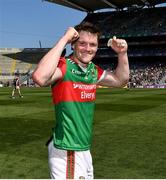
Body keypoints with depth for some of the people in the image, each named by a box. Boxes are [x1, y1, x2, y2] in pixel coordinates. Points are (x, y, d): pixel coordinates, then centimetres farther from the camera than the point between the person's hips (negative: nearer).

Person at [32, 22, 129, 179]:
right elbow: (39, 77, -37)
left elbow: (120, 80, 21)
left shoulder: (93, 70, 7)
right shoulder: (63, 66, -15)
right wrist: (64, 39, -29)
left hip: (85, 149, 8)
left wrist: (122, 54, 4)